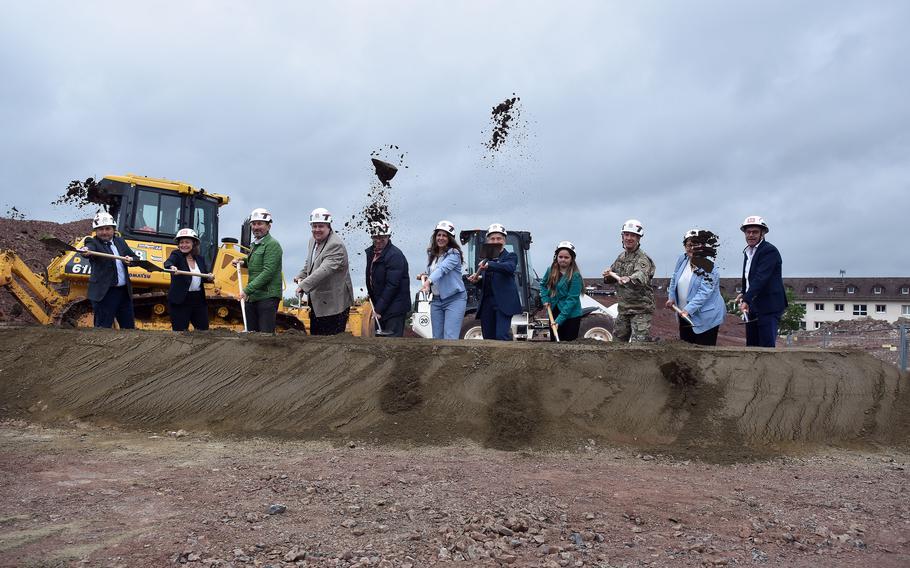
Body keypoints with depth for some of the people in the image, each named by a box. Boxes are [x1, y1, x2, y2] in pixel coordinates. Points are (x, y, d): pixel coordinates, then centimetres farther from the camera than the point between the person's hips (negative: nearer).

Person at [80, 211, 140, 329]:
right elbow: (90, 248, -28)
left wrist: (131, 259, -6)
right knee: (103, 327, -3)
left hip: (124, 291, 6)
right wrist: (85, 250, -51)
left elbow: (136, 258, 16)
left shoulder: (120, 241, 13)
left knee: (129, 325, 15)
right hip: (105, 293, -6)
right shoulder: (93, 242, -5)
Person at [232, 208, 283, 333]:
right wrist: (243, 263, 12)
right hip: (252, 298, 9)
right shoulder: (254, 245, 18)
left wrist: (247, 290, -20)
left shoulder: (272, 245, -11)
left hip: (267, 297, -9)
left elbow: (268, 272, -19)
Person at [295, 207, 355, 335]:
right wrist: (301, 277, 6)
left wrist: (304, 285, -36)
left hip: (334, 304, -9)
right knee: (314, 335, 16)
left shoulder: (336, 245, -20)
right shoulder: (313, 240, 11)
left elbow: (325, 270, -31)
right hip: (316, 302, 9)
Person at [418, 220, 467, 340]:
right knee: (437, 338, 10)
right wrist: (424, 276, -1)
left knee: (450, 338, -14)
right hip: (436, 300, 7)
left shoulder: (454, 254, -11)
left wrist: (428, 281, -43)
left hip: (454, 299, -7)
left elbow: (442, 269, -28)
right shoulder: (431, 254, 11)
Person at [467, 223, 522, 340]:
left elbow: (510, 267, -20)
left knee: (502, 336, -16)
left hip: (503, 303, -5)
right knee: (488, 338, 8)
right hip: (486, 303, 6)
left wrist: (489, 265, -32)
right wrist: (477, 279, -5)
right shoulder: (484, 259, 17)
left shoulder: (510, 256, 3)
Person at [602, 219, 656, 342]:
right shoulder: (621, 257, 9)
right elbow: (611, 279, 18)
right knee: (617, 340, 17)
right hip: (623, 309, 8)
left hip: (641, 310, -8)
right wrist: (608, 275, -6)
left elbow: (641, 276, -37)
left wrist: (629, 279, -60)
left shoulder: (643, 259, -15)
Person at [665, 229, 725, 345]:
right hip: (684, 315, 7)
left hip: (706, 318, -7)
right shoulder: (682, 259, 2)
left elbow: (704, 293, -24)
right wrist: (671, 297, 7)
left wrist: (688, 309, -31)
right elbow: (674, 280, 17)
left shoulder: (710, 267, -17)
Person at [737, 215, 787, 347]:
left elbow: (761, 277, -22)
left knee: (767, 346, -10)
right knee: (751, 346, 9)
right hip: (752, 307, 8)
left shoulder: (769, 251, -11)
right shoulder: (747, 252, 16)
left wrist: (746, 300, -29)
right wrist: (743, 293, 7)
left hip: (768, 307, -8)